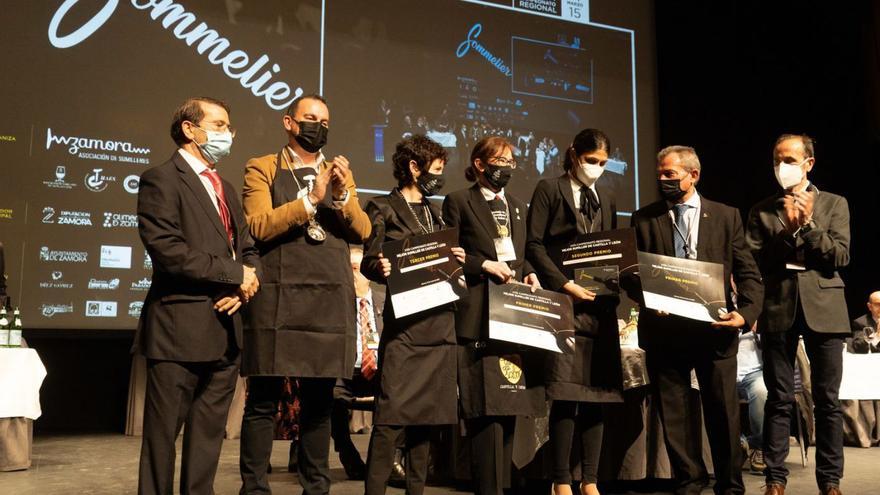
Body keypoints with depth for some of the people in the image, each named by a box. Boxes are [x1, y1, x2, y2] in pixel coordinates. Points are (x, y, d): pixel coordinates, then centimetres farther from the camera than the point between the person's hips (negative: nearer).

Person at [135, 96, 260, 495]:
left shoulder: (224, 188, 21)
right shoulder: (161, 179, -5)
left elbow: (247, 248, 18)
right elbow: (166, 250, -18)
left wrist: (246, 285, -4)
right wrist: (235, 274, -13)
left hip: (225, 329, 8)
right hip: (181, 329, -7)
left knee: (208, 433, 12)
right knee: (163, 433, 2)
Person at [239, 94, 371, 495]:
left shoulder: (339, 173, 18)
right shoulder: (262, 169, 6)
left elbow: (362, 231, 8)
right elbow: (258, 226, -8)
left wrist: (343, 196, -9)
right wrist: (310, 199, -15)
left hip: (331, 300, 4)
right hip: (277, 299, -3)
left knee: (319, 401, 8)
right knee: (263, 401, -1)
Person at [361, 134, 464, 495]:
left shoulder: (434, 212, 21)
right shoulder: (384, 208, 1)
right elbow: (368, 261, -5)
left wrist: (456, 260, 0)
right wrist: (381, 269, -26)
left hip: (439, 320, 7)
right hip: (404, 320, -7)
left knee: (427, 410, 9)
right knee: (392, 412, -12)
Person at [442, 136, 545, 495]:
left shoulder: (518, 207, 22)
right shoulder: (459, 202, 3)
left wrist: (528, 273, 4)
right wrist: (485, 265, -14)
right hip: (479, 312, -6)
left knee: (510, 399, 7)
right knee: (487, 403, -9)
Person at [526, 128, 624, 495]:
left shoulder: (607, 198, 20)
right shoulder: (549, 189, 3)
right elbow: (534, 245, -5)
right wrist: (565, 285, -13)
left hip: (600, 306, 5)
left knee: (597, 395, 5)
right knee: (565, 396, -6)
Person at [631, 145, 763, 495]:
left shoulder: (727, 216, 6)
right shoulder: (644, 219, 6)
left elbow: (748, 274, 5)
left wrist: (746, 313, -11)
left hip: (715, 328, 0)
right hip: (664, 330, 1)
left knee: (724, 413, 8)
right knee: (674, 414, 9)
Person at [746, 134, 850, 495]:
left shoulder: (834, 204, 9)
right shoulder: (762, 211, 10)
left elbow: (841, 256, -2)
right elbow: (754, 262, 0)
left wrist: (808, 224, -12)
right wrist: (787, 231, -10)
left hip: (823, 307, 0)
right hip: (778, 309, 0)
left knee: (827, 400, 4)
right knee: (779, 400, 4)